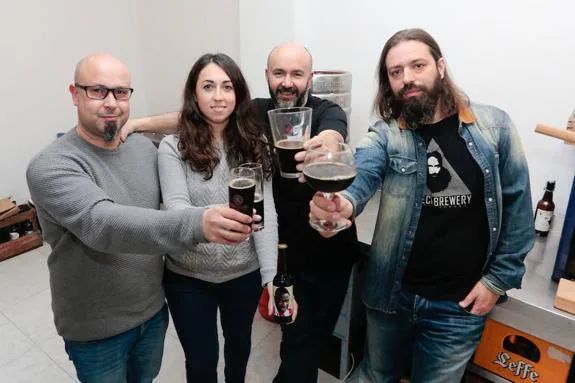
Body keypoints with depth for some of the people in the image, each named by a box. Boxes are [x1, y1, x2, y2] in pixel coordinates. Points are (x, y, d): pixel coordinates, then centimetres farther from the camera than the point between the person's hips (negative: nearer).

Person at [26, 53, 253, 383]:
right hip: (97, 330, -4)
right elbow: (102, 224, -41)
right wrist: (197, 225, -55)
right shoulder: (51, 167, -24)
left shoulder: (144, 147, -3)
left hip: (154, 310, 5)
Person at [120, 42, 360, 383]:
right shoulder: (257, 112, -4)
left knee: (320, 332, 14)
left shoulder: (327, 112, -15)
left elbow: (331, 138, -38)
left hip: (332, 250, -2)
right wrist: (141, 123, -19)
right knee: (299, 339, 15)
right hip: (288, 250, 2)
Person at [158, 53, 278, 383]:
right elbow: (176, 210, -22)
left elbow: (266, 211, -11)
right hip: (189, 277, -2)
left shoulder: (254, 143, -6)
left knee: (240, 342, 27)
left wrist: (271, 275, -17)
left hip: (244, 273, 3)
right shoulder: (174, 147, -12)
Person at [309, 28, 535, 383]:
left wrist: (499, 278, -4)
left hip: (458, 303, 0)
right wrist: (343, 202, -51)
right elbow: (360, 174, -28)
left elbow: (517, 204, -2)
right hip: (392, 292, 0)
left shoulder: (494, 127, -7)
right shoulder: (385, 134, -9)